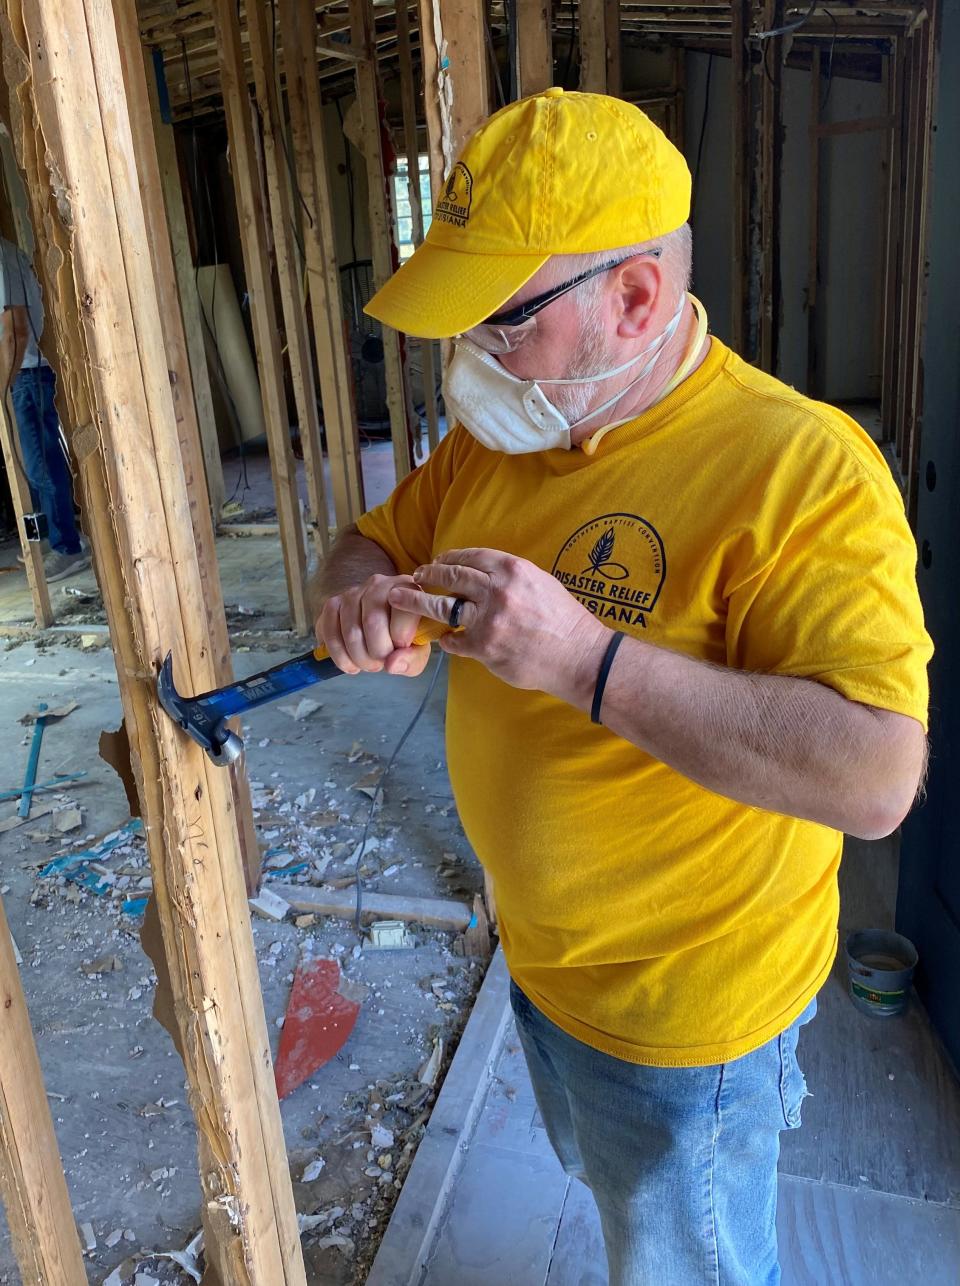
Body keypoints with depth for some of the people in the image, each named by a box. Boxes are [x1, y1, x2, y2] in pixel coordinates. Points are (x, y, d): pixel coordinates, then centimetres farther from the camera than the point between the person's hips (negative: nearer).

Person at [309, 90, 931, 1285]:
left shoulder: (797, 467, -29)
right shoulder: (497, 435, -4)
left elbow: (875, 778, -35)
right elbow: (369, 544, 6)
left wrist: (586, 661, -41)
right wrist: (360, 598, -19)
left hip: (682, 1002, -7)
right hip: (540, 951, 7)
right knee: (603, 1182, 35)